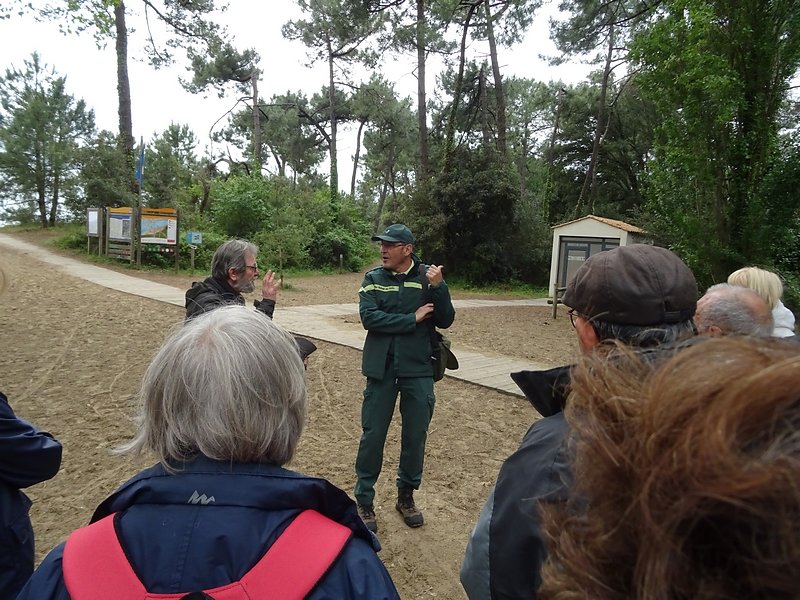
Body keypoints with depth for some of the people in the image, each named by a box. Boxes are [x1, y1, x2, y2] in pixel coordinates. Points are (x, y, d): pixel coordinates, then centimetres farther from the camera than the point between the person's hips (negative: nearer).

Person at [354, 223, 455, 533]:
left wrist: (438, 287, -20)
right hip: (381, 368, 0)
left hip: (418, 369, 1)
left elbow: (445, 321, -5)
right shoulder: (373, 278, -1)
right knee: (373, 435, 6)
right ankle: (365, 501, 22)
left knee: (416, 435, 12)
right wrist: (413, 318, -15)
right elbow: (369, 318, -14)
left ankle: (406, 495, 33)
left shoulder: (428, 276, -2)